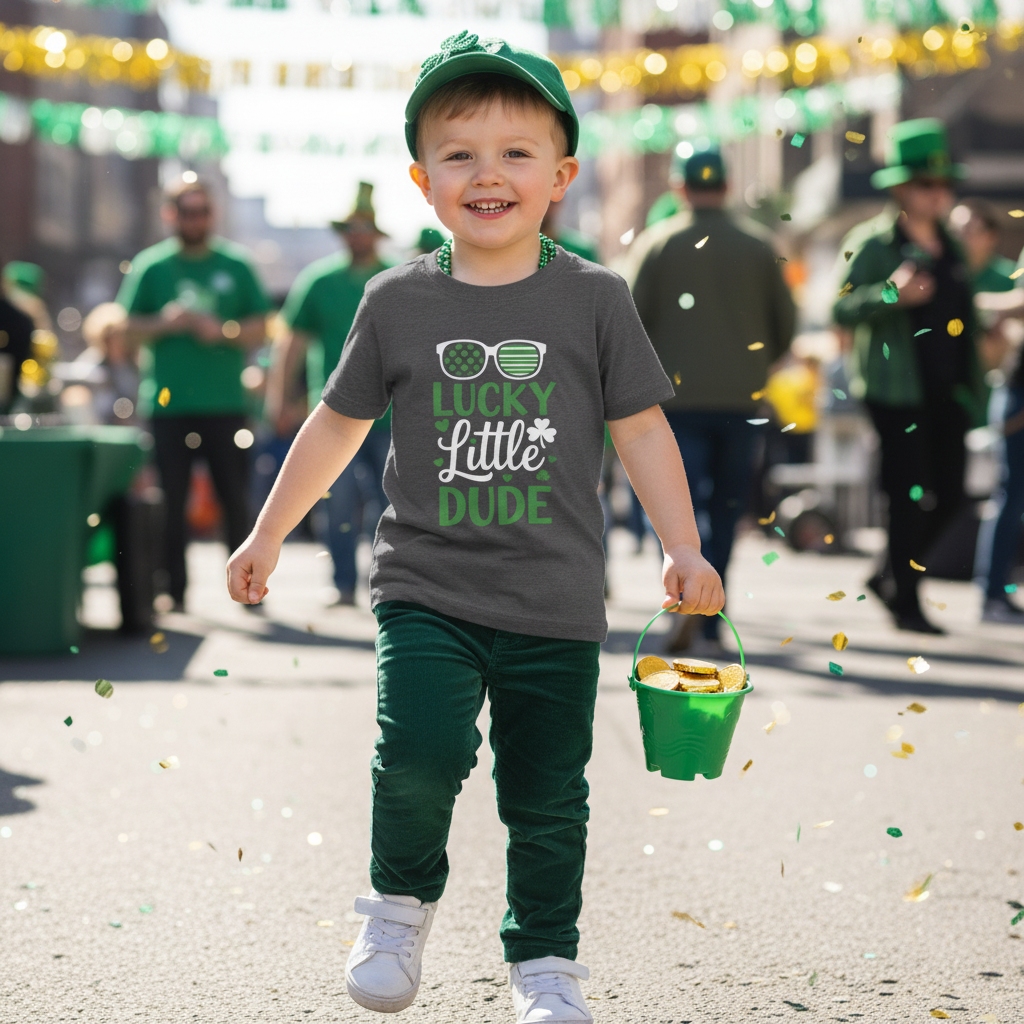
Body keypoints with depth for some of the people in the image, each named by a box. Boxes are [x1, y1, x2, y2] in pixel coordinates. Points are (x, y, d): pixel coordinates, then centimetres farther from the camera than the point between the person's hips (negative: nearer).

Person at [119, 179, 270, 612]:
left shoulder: (236, 265, 8)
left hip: (225, 402, 0)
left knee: (235, 499, -2)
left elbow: (259, 330, 7)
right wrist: (164, 323, -13)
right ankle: (174, 589, 8)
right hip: (168, 403, 0)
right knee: (171, 500, 1)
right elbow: (130, 329, 6)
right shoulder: (149, 265, 7)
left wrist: (222, 331, -11)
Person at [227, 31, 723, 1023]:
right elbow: (338, 422, 13)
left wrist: (683, 549, -4)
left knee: (546, 801, 8)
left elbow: (642, 427, 4)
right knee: (422, 748, -22)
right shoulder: (397, 301, 2)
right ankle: (400, 900, 6)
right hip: (425, 588, 0)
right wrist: (268, 533, 17)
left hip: (554, 606, 1)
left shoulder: (593, 299, 0)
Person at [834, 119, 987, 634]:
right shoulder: (871, 243, -4)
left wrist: (974, 388, 18)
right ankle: (904, 600, 6)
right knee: (910, 496, -6)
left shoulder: (951, 248, 16)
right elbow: (842, 309, -12)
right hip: (897, 391, -6)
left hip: (947, 393, 6)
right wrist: (890, 294, -29)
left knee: (949, 495, 5)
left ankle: (891, 575, 24)